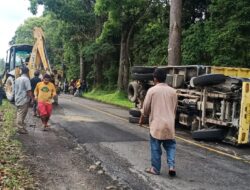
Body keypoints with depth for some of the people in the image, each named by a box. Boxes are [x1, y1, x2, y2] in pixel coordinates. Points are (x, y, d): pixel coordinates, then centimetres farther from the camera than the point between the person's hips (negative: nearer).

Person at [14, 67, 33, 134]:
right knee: (22, 114, -5)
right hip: (24, 100, -8)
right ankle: (21, 128, -3)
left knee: (19, 113, 14)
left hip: (17, 99, 8)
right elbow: (28, 90, -18)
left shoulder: (17, 79, 14)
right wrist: (32, 98, -15)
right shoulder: (26, 79, -12)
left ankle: (20, 127, 20)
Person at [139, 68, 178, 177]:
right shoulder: (172, 91, 4)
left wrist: (141, 119, 14)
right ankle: (171, 166, 1)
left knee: (155, 147, 8)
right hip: (169, 124, 3)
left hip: (156, 124, -3)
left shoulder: (152, 90, -7)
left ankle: (155, 169, 16)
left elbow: (146, 108, -2)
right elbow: (175, 108, 13)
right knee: (170, 146, 14)